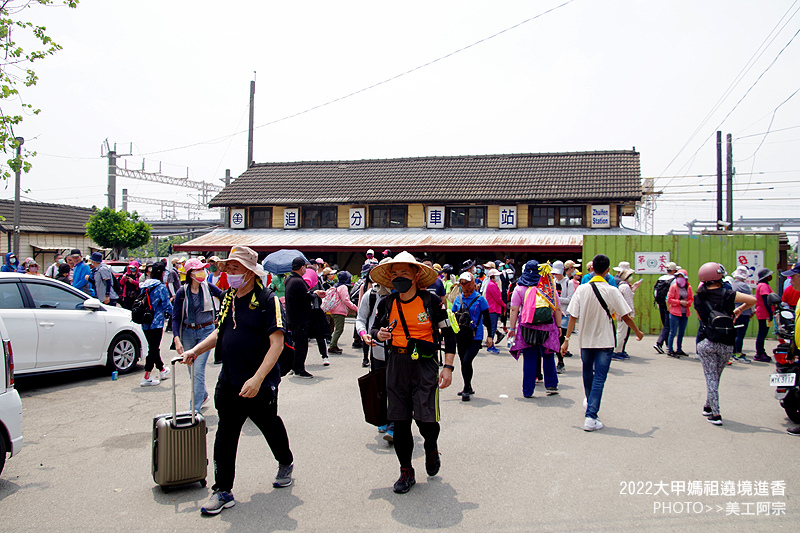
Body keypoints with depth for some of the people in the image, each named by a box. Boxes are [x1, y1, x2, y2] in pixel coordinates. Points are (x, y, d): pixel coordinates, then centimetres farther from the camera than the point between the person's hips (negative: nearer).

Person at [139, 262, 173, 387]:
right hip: (156, 323, -7)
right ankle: (147, 377, -1)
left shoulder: (143, 286, 6)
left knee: (153, 347, 18)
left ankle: (162, 370, 36)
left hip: (145, 323, 7)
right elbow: (167, 307, -11)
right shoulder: (161, 287, -13)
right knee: (153, 349, -1)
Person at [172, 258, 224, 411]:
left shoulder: (208, 287, -3)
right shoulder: (182, 292, -5)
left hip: (206, 331, -1)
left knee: (198, 370, -8)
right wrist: (177, 339, -15)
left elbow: (224, 296, 14)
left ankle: (195, 409, -2)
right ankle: (203, 394, 39)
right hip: (188, 332, 1)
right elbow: (176, 317, -5)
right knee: (192, 370, 13)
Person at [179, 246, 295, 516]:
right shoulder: (229, 298, 7)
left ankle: (286, 464, 43)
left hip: (260, 385, -5)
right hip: (228, 380, 5)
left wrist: (257, 379, -27)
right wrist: (195, 351, 8)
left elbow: (277, 344, -21)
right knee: (225, 435, 6)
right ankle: (223, 491, 17)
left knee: (271, 427, 16)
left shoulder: (268, 300, -16)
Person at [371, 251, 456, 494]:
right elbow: (374, 329, 18)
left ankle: (431, 448, 30)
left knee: (426, 418, -7)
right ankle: (406, 472, 23)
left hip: (424, 364, -3)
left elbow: (449, 335, 0)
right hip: (396, 365, 3)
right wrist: (378, 334, -7)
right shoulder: (387, 304, 3)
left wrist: (448, 367, -5)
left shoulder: (431, 302, -5)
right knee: (399, 421, 5)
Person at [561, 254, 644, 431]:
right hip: (605, 340, -3)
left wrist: (567, 339, -2)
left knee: (588, 373, 22)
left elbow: (573, 316, -7)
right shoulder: (612, 291, -13)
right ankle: (591, 417, -7)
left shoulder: (582, 289, -6)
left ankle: (589, 402, 45)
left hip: (585, 339, 3)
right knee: (599, 378, -1)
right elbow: (625, 316, -6)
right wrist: (638, 332, 10)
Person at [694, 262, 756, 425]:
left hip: (706, 342, 0)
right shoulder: (728, 294, -6)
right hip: (726, 344, 0)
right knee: (716, 377, 16)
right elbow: (753, 300, -8)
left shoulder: (698, 299, 3)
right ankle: (708, 407, 29)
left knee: (711, 377, 3)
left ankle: (715, 414, -1)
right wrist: (739, 310, 7)